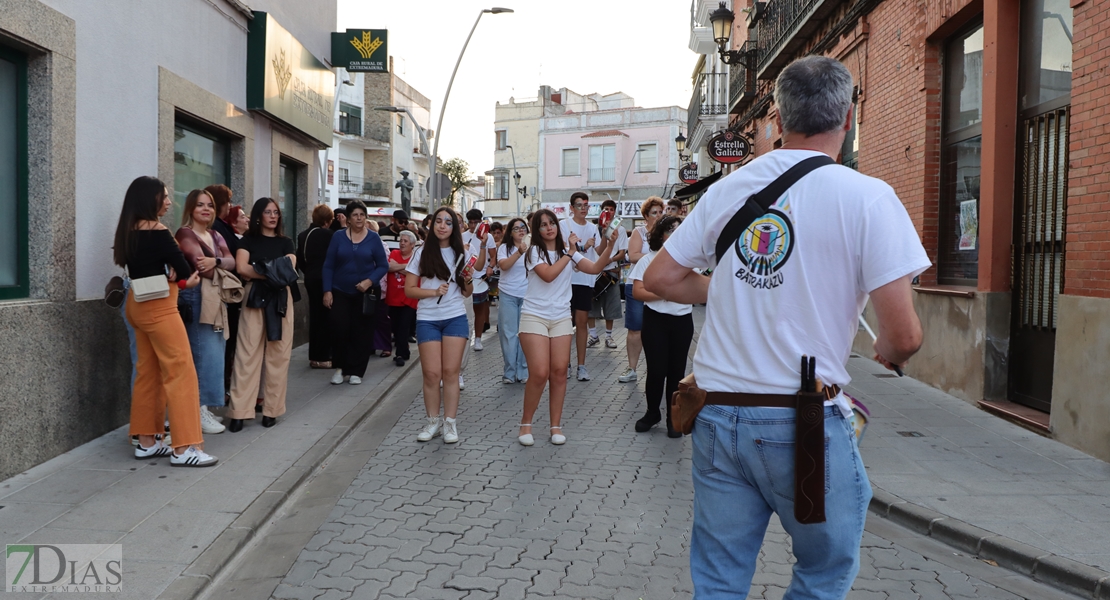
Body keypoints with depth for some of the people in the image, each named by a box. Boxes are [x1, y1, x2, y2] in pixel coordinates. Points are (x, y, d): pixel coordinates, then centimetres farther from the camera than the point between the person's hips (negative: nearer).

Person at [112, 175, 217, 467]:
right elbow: (184, 271, -11)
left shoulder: (128, 231, 11)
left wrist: (173, 276, -3)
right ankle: (184, 447, -9)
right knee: (181, 373, -8)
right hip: (159, 307, -9)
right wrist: (187, 278, 11)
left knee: (148, 373, 13)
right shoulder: (157, 231, -14)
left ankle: (147, 441, 18)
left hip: (138, 305, 9)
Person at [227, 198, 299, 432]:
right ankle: (240, 412, -7)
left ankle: (272, 409, 7)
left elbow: (289, 270, -1)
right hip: (254, 298, -2)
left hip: (281, 299, 2)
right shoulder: (248, 240, 10)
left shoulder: (285, 242, 15)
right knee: (247, 353, -6)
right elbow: (242, 268, -6)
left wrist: (259, 271, -11)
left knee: (278, 354, 1)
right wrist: (274, 274, -7)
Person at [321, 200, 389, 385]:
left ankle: (355, 371, 13)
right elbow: (328, 265, 2)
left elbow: (383, 265, -1)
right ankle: (340, 367, 11)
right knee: (340, 329, -8)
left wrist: (370, 281, -17)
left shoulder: (373, 238, -1)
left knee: (362, 332, 2)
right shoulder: (338, 237, 1)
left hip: (366, 293, 0)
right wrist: (327, 290, -6)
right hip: (341, 292, 0)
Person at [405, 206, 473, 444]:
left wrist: (468, 281, -10)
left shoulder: (461, 254, 6)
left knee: (450, 371, 0)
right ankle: (433, 421, 13)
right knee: (432, 373, -1)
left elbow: (467, 293, 11)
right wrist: (434, 292, -16)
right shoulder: (421, 253, 1)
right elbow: (409, 289, -2)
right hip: (427, 320, -1)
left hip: (456, 318, 1)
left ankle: (450, 422, 7)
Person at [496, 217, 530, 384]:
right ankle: (510, 372, 8)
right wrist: (519, 252, -29)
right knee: (509, 333, 0)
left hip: (527, 296, 1)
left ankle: (523, 371, 10)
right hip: (508, 295, -1)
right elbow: (503, 265, -18)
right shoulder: (504, 247, 0)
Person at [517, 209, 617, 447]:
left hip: (561, 318, 4)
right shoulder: (535, 251, -5)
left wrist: (609, 245, -14)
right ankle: (525, 424, 6)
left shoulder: (568, 251, 9)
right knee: (539, 373, -12)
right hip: (534, 317, -4)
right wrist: (570, 253, -14)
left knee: (559, 372, 0)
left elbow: (595, 268, -2)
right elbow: (548, 275, -21)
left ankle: (556, 426, 11)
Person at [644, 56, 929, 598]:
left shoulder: (728, 189, 5)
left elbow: (659, 278, 9)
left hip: (718, 417, 4)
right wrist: (889, 353, 11)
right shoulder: (867, 197, -8)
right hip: (805, 422, -4)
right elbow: (904, 335, -12)